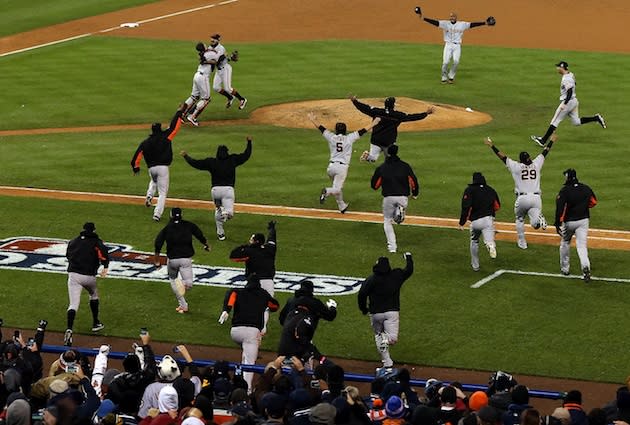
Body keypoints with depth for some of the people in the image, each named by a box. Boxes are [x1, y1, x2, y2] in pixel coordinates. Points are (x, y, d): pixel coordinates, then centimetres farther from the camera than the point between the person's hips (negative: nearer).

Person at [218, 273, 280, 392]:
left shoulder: (239, 292, 19)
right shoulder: (263, 294, 19)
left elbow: (231, 293, -4)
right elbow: (275, 305, 31)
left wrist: (226, 310, -17)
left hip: (235, 331, 3)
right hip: (253, 331, -3)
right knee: (250, 362, -10)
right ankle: (247, 389, -28)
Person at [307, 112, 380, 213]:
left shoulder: (332, 137, 6)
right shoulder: (349, 138, 1)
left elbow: (321, 128, 14)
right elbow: (362, 131, 4)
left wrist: (313, 120, 28)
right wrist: (373, 123, 13)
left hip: (331, 166, 3)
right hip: (342, 167, -3)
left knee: (338, 188, 22)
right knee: (337, 189, -8)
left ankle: (342, 206, 26)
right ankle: (327, 191, -37)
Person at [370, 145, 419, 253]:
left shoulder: (381, 168, 2)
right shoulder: (405, 166, 3)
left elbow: (374, 185, 7)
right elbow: (413, 181, 4)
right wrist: (415, 193, 22)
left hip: (388, 198, -1)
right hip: (403, 198, 1)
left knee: (387, 221, 15)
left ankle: (392, 246, 2)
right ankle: (400, 211, -7)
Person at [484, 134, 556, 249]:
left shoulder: (516, 167, 2)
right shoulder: (536, 164, 9)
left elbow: (502, 156, 6)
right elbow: (544, 152, 23)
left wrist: (492, 146, 13)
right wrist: (551, 141, 37)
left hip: (522, 198, -1)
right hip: (536, 198, 1)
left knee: (520, 219, 23)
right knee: (535, 224, -5)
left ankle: (522, 243, 23)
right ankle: (538, 218, -39)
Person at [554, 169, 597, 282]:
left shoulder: (564, 191, -15)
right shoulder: (586, 188, -1)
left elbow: (560, 207, -21)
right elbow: (594, 201, 13)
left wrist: (558, 223, -19)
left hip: (569, 221, -3)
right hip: (583, 220, 3)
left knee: (565, 243, 20)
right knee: (581, 246, -2)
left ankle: (564, 268, 29)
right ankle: (585, 267, -25)